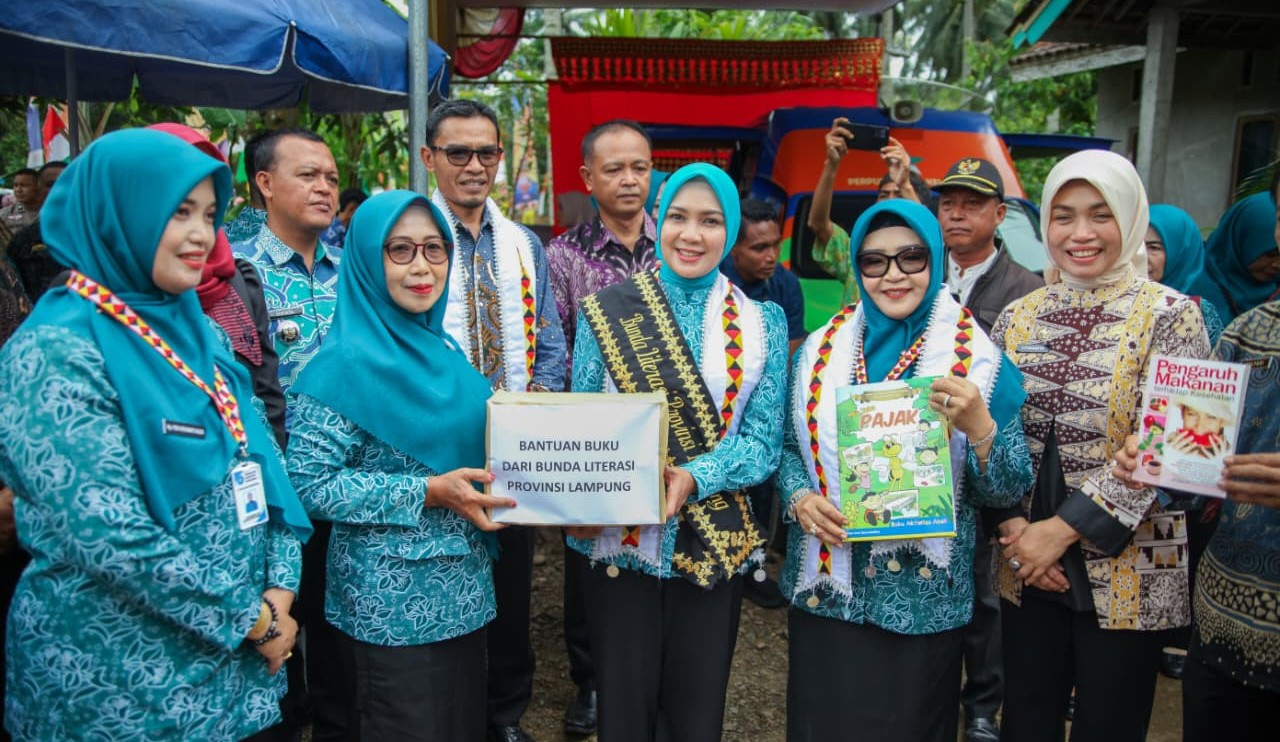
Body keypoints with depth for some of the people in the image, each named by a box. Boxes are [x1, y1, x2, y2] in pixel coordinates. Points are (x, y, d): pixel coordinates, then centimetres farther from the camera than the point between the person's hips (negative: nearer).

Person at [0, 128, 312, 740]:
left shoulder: (194, 331, 6)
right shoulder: (55, 353, -17)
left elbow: (260, 464, 7)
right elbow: (109, 537, -23)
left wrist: (279, 588, -6)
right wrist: (250, 619, -16)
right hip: (120, 680, -6)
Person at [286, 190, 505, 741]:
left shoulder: (443, 350, 7)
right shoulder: (346, 364, -15)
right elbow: (309, 482, -19)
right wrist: (427, 492, -22)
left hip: (463, 590, 7)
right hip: (393, 602, -7)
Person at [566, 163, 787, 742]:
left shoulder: (762, 322, 1)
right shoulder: (607, 310, -1)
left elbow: (764, 442, -3)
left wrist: (693, 477, -20)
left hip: (714, 547, 1)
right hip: (621, 542, 0)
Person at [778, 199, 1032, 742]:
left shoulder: (979, 358, -6)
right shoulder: (822, 348, 2)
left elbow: (1007, 492, -7)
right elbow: (789, 446, 8)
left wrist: (979, 426, -25)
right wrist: (800, 498, -12)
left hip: (922, 599, -2)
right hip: (824, 588, 3)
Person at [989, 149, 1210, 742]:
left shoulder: (1170, 316, -7)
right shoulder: (1019, 316, 4)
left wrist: (1063, 528, -16)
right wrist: (1014, 525, -9)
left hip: (1126, 570, -3)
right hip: (1028, 566, 3)